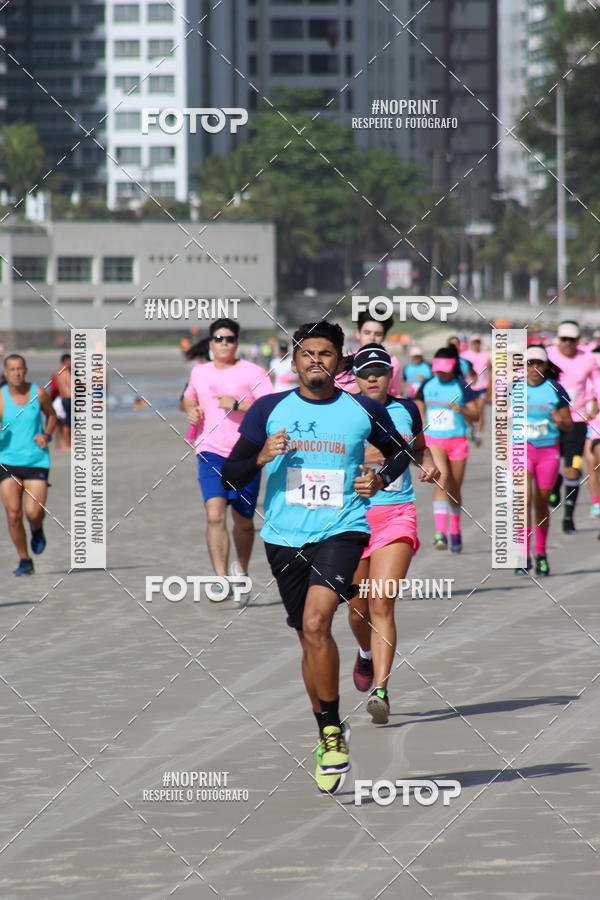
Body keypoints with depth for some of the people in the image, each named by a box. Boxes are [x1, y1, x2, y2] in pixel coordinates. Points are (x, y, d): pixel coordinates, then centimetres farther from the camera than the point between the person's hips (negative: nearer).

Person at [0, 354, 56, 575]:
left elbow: (51, 416, 19)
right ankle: (24, 561, 11)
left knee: (33, 513, -13)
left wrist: (46, 435, 1)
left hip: (36, 460, 0)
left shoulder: (38, 393, 0)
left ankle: (37, 530, 25)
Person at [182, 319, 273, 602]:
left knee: (243, 521, 10)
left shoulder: (252, 372, -3)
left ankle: (241, 570, 37)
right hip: (210, 452, 2)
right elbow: (189, 398, 31)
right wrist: (191, 410, 9)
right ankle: (221, 579, -21)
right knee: (215, 514, -18)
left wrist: (238, 404, -21)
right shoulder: (199, 372, 12)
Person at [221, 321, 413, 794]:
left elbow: (401, 451, 19)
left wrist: (381, 479, -1)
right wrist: (261, 458, -17)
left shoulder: (364, 410, 2)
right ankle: (330, 737, 28)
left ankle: (333, 729, -11)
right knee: (309, 636, 11)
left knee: (316, 622, -23)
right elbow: (231, 475, 3)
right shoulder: (268, 409, 3)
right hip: (284, 537, 3)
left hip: (341, 530, -3)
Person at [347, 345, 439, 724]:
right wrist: (363, 456, -21)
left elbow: (419, 448, 27)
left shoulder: (405, 409, 8)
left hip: (397, 515, 0)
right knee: (358, 607, 10)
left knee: (382, 604, -14)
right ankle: (367, 654, 44)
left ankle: (380, 690, -17)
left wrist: (429, 464, 5)